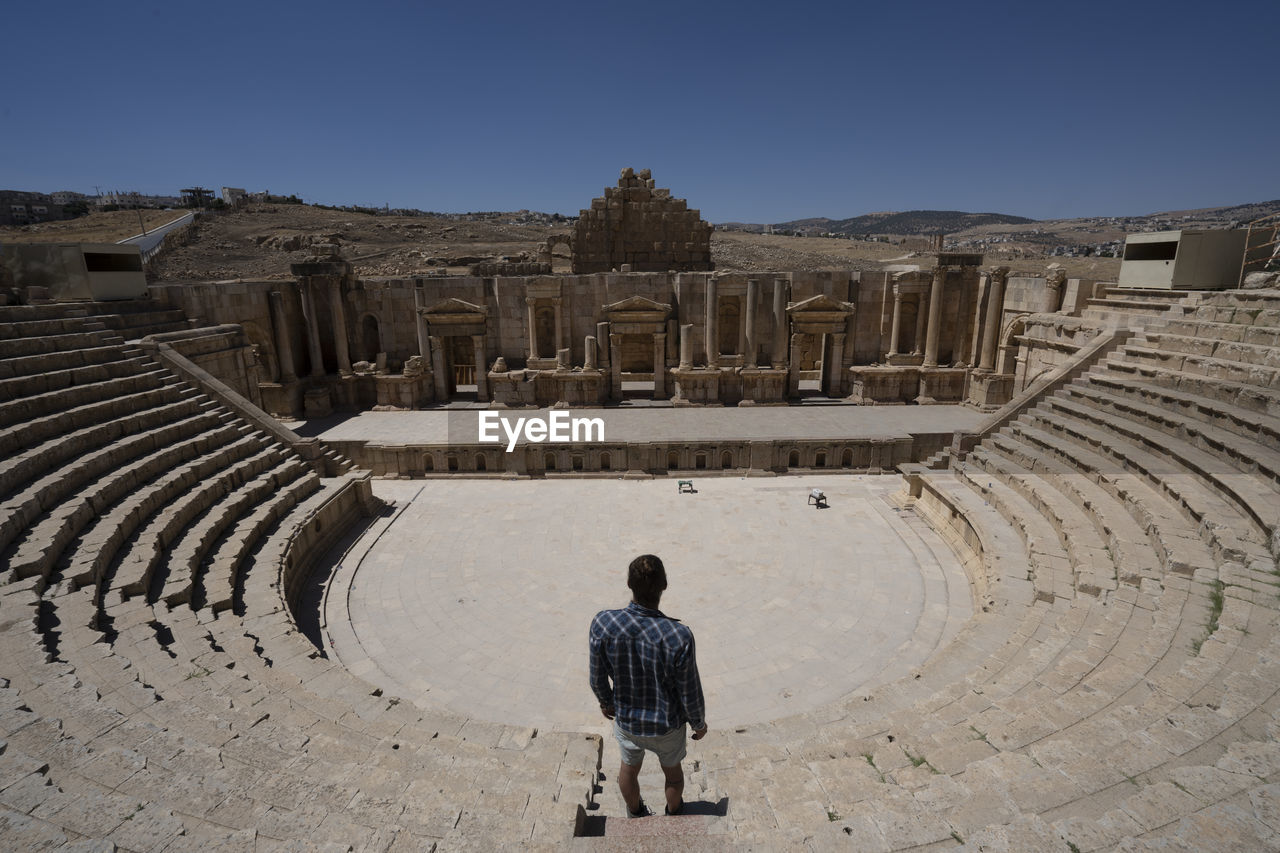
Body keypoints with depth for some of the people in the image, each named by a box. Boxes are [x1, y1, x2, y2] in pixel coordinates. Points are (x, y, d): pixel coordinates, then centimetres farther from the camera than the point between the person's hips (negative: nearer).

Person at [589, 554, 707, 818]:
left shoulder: (602, 624, -29)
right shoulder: (679, 636, -35)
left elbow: (598, 679, -12)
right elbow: (690, 695, -19)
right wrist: (699, 723, 2)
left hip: (626, 720, 2)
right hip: (667, 725, -1)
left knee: (629, 768, 32)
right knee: (672, 771, 31)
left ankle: (635, 813, 59)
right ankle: (674, 812, 58)